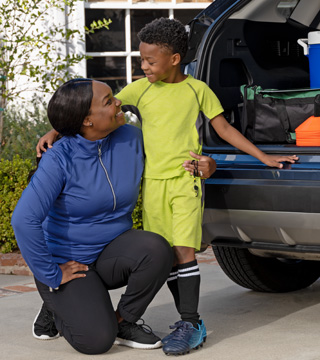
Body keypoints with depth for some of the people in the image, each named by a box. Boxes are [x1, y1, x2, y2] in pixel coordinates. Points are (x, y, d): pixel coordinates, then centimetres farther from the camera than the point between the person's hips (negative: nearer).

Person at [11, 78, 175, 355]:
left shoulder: (131, 139, -7)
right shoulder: (60, 159, -23)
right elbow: (24, 220, -29)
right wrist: (52, 276, -23)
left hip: (110, 254, 4)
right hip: (68, 263, -4)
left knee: (156, 250, -29)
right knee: (97, 340, -22)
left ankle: (124, 321, -5)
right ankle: (57, 305, 12)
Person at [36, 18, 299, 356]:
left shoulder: (197, 90, 2)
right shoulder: (140, 89, 7)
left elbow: (225, 129, 8)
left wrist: (265, 158, 6)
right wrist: (55, 131, -1)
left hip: (186, 180, -4)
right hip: (153, 182, 4)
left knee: (184, 249, -13)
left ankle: (190, 324, -10)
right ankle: (189, 321, 13)